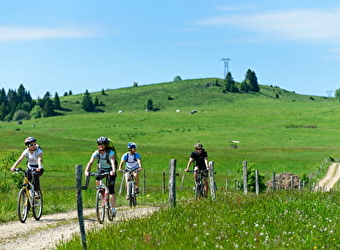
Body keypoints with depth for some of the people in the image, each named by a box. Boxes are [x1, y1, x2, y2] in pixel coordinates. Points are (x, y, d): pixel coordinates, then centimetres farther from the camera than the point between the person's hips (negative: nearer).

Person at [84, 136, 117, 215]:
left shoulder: (111, 152, -25)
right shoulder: (96, 153, -17)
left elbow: (113, 162, -41)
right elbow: (90, 162, -27)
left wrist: (113, 171, -60)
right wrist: (86, 171, -45)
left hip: (110, 170, -3)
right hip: (101, 169, 3)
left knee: (111, 190, -11)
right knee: (97, 180, -26)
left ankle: (113, 208, -5)